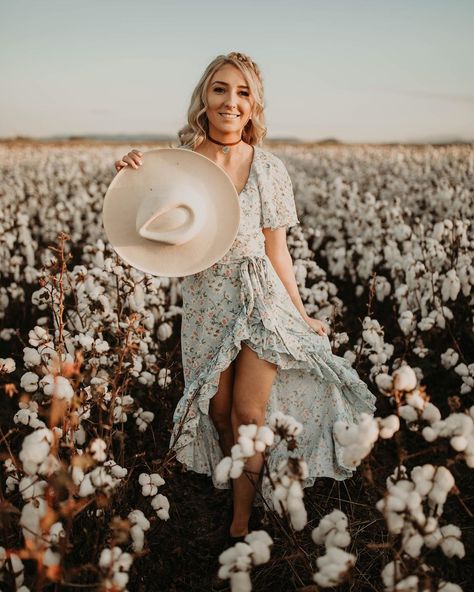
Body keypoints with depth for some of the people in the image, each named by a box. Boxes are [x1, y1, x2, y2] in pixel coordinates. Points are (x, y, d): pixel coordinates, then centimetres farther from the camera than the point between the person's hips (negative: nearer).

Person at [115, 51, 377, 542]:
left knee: (248, 414, -4)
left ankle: (242, 523, 16)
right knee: (219, 414, 11)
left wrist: (301, 314, 6)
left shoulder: (269, 168, -4)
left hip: (263, 299, -1)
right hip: (206, 305, 1)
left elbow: (276, 250, 2)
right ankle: (240, 489, 40)